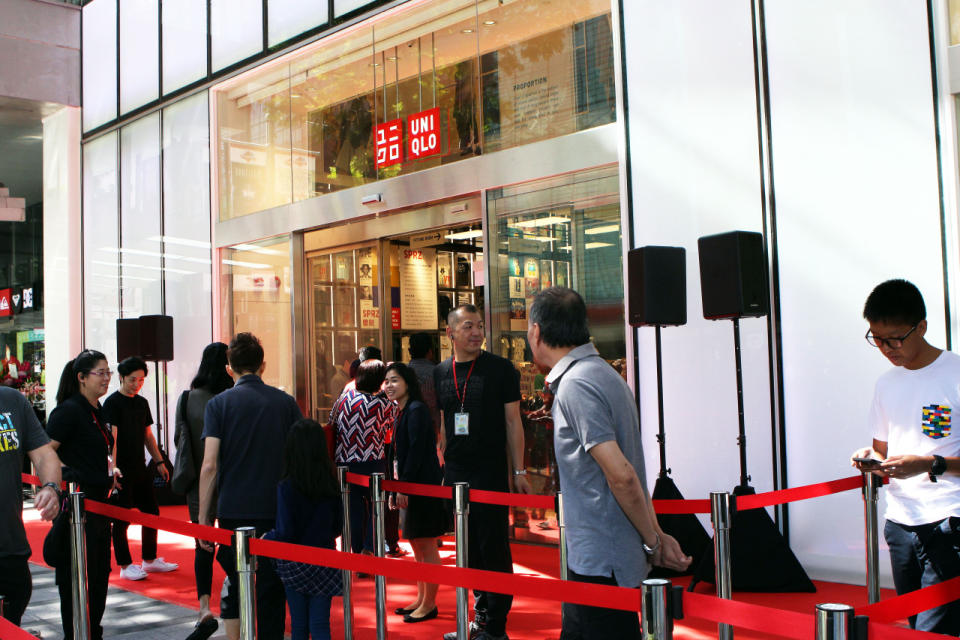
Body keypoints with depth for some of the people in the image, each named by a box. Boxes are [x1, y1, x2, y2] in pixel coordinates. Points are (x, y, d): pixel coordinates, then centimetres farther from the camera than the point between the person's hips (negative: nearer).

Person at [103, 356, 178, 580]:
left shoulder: (142, 403, 13)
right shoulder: (113, 403, -9)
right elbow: (112, 438, -17)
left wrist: (159, 462, 16)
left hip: (140, 469, 8)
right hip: (122, 471, -8)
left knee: (152, 512, 12)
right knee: (121, 519, 0)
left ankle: (150, 560, 24)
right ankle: (125, 566, 8)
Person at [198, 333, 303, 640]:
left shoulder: (219, 404, -1)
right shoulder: (286, 402, 4)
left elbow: (209, 466, -7)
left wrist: (204, 517, -1)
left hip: (233, 510, -1)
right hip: (277, 510, 1)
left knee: (234, 583, 15)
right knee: (271, 586, 7)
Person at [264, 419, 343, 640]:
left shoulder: (286, 488, -16)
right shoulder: (331, 485, -4)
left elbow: (285, 533, -17)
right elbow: (337, 526, 3)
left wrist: (266, 537, 2)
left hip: (294, 566, -2)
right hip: (324, 561, 2)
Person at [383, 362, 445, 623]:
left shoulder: (416, 410, -14)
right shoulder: (403, 411, 15)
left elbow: (417, 451, -20)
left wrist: (403, 486, -19)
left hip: (423, 485, -10)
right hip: (411, 485, 10)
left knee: (426, 546, -3)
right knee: (416, 545, 16)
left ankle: (429, 604, 5)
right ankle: (421, 599, 25)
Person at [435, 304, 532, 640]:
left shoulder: (501, 369, -2)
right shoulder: (441, 373, 10)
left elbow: (513, 422, -2)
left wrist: (519, 470, -6)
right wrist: (442, 468, 12)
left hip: (491, 472, -4)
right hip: (455, 473, 4)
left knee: (494, 548, -2)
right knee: (469, 549, 11)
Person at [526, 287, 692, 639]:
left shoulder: (575, 385, -18)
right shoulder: (604, 374, 14)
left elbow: (621, 475, -23)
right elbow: (629, 473, 12)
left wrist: (653, 543, -12)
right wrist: (656, 535, 11)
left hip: (600, 563, -10)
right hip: (596, 560, 10)